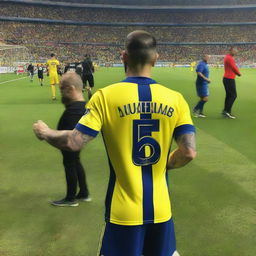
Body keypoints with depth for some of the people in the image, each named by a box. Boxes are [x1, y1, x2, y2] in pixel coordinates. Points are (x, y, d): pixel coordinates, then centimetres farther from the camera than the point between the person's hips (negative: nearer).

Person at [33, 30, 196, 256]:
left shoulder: (106, 96, -13)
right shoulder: (175, 99, -6)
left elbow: (73, 143, -16)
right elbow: (189, 152, -11)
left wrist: (45, 133, 5)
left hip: (124, 210, -2)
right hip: (160, 207, 3)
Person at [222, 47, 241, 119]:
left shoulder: (227, 57, 17)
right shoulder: (229, 58, -16)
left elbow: (233, 66, 18)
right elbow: (234, 68, -14)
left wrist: (237, 72, 1)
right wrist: (239, 73, 4)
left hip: (227, 78, 10)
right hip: (230, 79, -10)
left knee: (229, 95, 12)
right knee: (233, 95, -7)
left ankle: (226, 112, 13)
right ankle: (226, 111, -8)